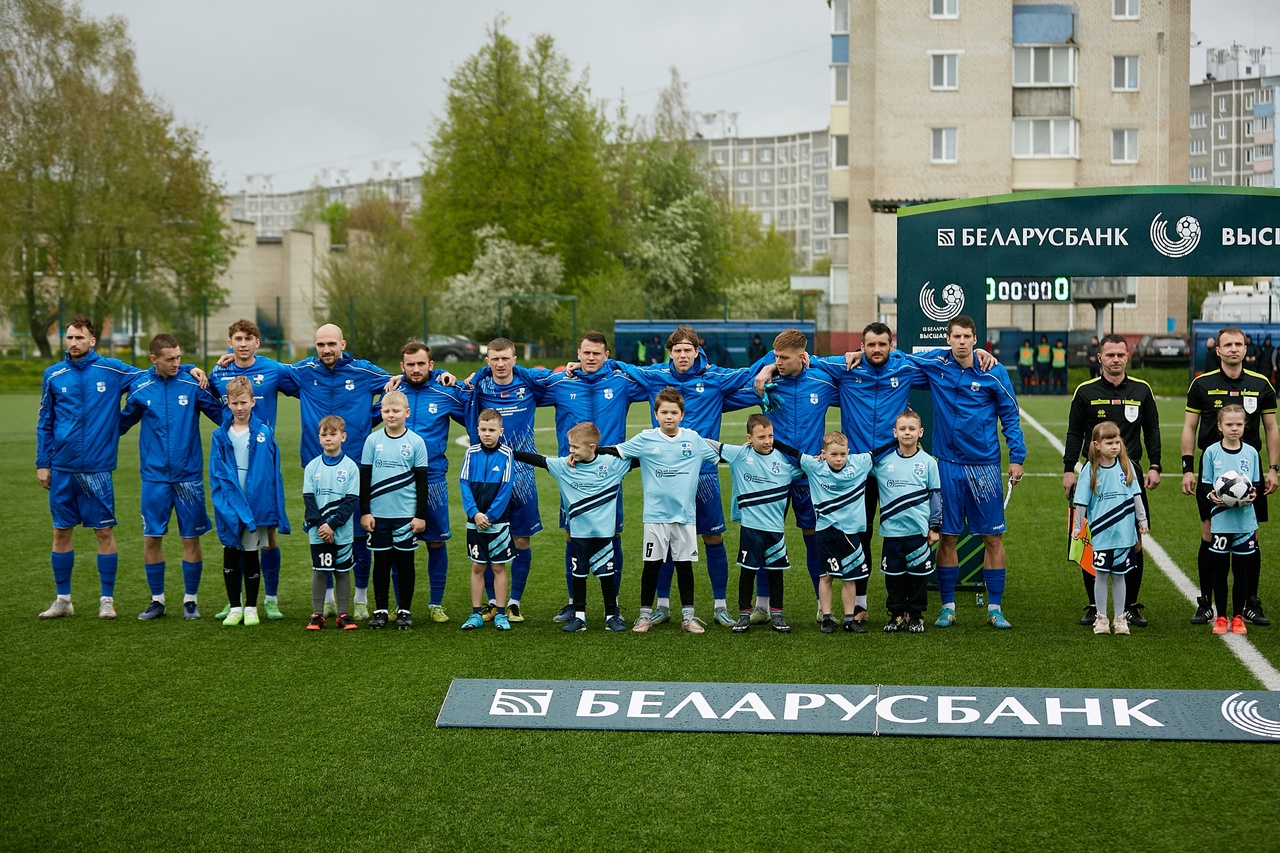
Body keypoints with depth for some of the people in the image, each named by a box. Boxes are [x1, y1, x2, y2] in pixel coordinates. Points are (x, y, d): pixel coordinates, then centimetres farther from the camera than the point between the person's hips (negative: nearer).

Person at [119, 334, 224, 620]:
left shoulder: (192, 383, -4)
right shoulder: (140, 387, 0)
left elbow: (223, 415, 0)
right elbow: (122, 422, 13)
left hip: (189, 475, -1)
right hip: (154, 476, 1)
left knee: (191, 538, 3)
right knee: (151, 538, 3)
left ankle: (190, 600, 16)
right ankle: (157, 600, 18)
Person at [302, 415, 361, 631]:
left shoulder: (351, 467, -2)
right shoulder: (312, 467, 3)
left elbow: (351, 500, -6)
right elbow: (308, 498, -1)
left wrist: (332, 524, -14)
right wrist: (320, 524, -12)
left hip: (342, 532, -1)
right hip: (318, 532, 1)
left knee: (342, 571, 7)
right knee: (319, 571, 6)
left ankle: (343, 615, 13)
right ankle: (317, 614, 13)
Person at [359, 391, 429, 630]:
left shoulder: (416, 442, 0)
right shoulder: (373, 440, 4)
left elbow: (421, 481, 1)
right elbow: (364, 478, 6)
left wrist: (421, 515, -2)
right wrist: (364, 511, 0)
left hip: (407, 514, -1)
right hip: (378, 514, 1)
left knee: (405, 561, 5)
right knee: (381, 561, 7)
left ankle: (405, 610, 14)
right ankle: (380, 610, 15)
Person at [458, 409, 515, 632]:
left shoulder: (506, 454, -7)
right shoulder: (471, 452, 0)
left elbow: (506, 489, -9)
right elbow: (464, 484, -2)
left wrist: (490, 516, -13)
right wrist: (475, 513, -13)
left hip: (498, 521, -2)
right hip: (475, 521, 2)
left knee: (498, 567, 6)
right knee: (477, 567, 8)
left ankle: (500, 614, 13)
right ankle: (476, 614, 15)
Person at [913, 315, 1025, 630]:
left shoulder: (994, 372, -3)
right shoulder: (935, 366, 1)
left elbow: (1010, 415, 3)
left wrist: (1017, 457, -2)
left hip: (985, 464, -1)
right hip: (948, 464, 1)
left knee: (993, 537, 2)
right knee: (947, 537, 4)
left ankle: (995, 608, 11)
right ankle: (947, 607, 14)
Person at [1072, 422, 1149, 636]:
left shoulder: (1126, 466, 1)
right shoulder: (1090, 469, -5)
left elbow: (1136, 495, 9)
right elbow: (1082, 501, -1)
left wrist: (1142, 521, 9)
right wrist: (1077, 527, 0)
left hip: (1124, 532, 2)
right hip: (1101, 533, -2)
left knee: (1119, 575, 10)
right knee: (1102, 574, 4)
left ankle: (1120, 618, 20)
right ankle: (1101, 618, 15)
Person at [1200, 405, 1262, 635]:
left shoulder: (1251, 453, 4)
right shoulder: (1211, 452, -1)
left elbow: (1256, 484, 8)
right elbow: (1205, 485, 2)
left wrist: (1253, 495, -12)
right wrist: (1212, 496, -17)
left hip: (1245, 520, 1)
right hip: (1220, 520, -1)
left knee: (1241, 569, 7)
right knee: (1220, 569, 6)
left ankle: (1238, 617, 19)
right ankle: (1221, 618, 17)